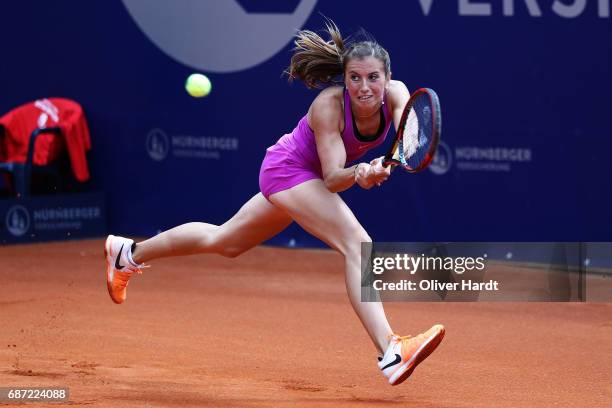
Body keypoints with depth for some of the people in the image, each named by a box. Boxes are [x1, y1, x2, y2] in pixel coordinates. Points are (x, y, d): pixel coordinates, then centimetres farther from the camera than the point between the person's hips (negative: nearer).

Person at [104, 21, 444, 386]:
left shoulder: (395, 93, -17)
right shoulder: (329, 104, -30)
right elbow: (332, 178, -30)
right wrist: (357, 174, -52)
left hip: (305, 178, 7)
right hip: (289, 168, -7)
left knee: (223, 242, 26)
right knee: (358, 243, -29)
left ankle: (129, 253, 44)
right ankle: (390, 352, -41)